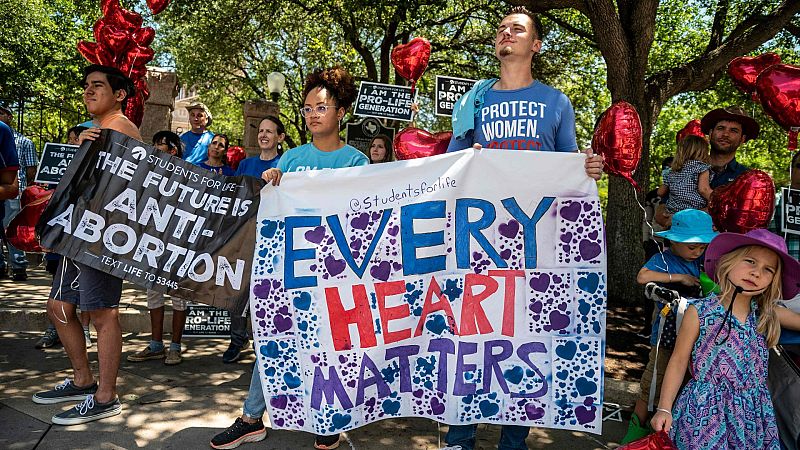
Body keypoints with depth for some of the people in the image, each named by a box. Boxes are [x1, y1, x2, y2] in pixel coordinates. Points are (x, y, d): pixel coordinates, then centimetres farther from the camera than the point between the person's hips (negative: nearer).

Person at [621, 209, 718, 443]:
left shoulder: (703, 260, 7)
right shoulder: (663, 259, -9)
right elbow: (642, 277, -26)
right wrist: (679, 277, -21)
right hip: (667, 335, -5)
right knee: (652, 386, 2)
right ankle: (637, 429, 17)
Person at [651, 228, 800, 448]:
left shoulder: (767, 314, 2)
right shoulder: (700, 312, -10)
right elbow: (679, 361, -5)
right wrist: (664, 409, -6)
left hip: (752, 416, 4)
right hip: (706, 413, -4)